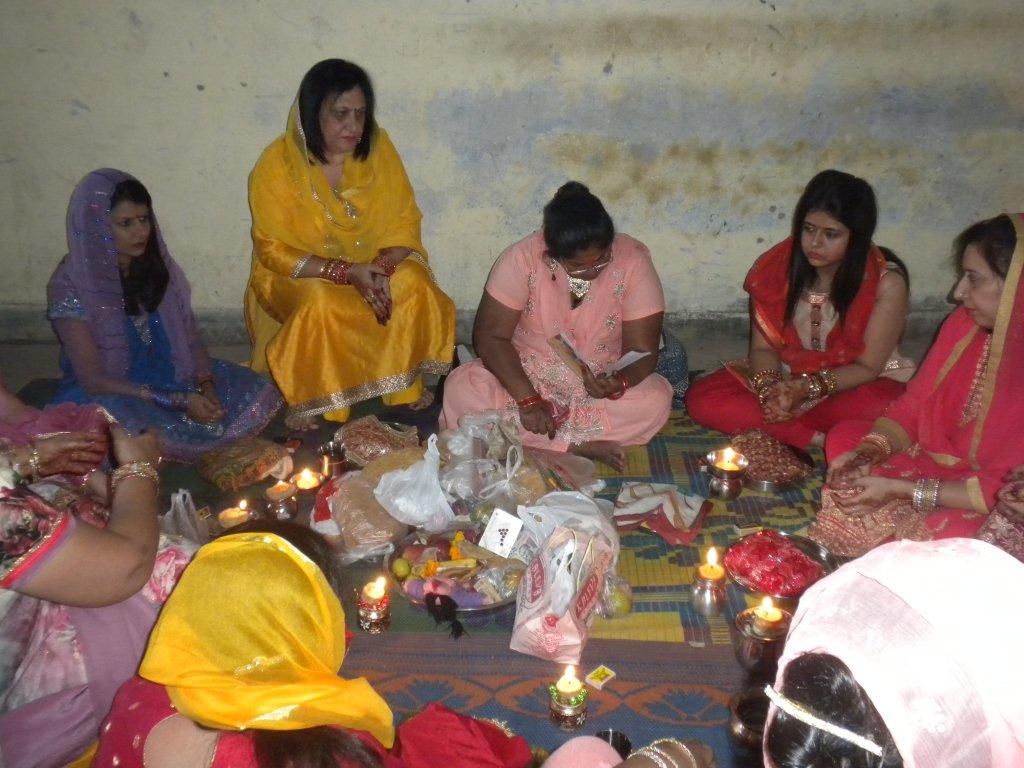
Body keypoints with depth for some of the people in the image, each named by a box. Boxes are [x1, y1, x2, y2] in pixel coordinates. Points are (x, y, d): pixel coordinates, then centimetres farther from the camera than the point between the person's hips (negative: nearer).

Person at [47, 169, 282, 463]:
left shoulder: (158, 268, 1)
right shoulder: (71, 286, -15)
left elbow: (192, 340, 4)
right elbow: (93, 380, -17)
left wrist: (207, 389, -17)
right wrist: (178, 401, -24)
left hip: (172, 378, 5)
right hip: (108, 395, -5)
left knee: (260, 394, -14)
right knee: (131, 423, -41)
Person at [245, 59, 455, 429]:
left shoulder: (378, 148, -6)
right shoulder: (278, 163, -15)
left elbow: (404, 223, -4)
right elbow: (273, 250, -16)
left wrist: (382, 268, -25)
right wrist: (348, 272, -27)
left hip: (373, 263, 3)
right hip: (298, 274, -3)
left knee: (416, 284, -26)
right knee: (322, 305, -35)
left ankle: (407, 385, -7)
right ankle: (307, 403, -12)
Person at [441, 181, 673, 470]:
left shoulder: (633, 261, -15)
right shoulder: (523, 258, -17)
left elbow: (642, 350, -14)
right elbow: (490, 337, -16)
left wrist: (620, 382, -36)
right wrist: (528, 399, -27)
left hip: (599, 384, 1)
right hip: (526, 376, 0)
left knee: (656, 400, -29)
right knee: (461, 390, -27)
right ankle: (578, 446, -24)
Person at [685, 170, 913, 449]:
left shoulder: (886, 282, -16)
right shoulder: (775, 267, -9)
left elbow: (868, 366, -13)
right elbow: (763, 347, -4)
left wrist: (805, 388, -28)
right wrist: (770, 387, -26)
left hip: (853, 384, -3)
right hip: (785, 378, 3)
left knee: (881, 407, -38)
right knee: (700, 398, -19)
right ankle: (821, 438, -23)